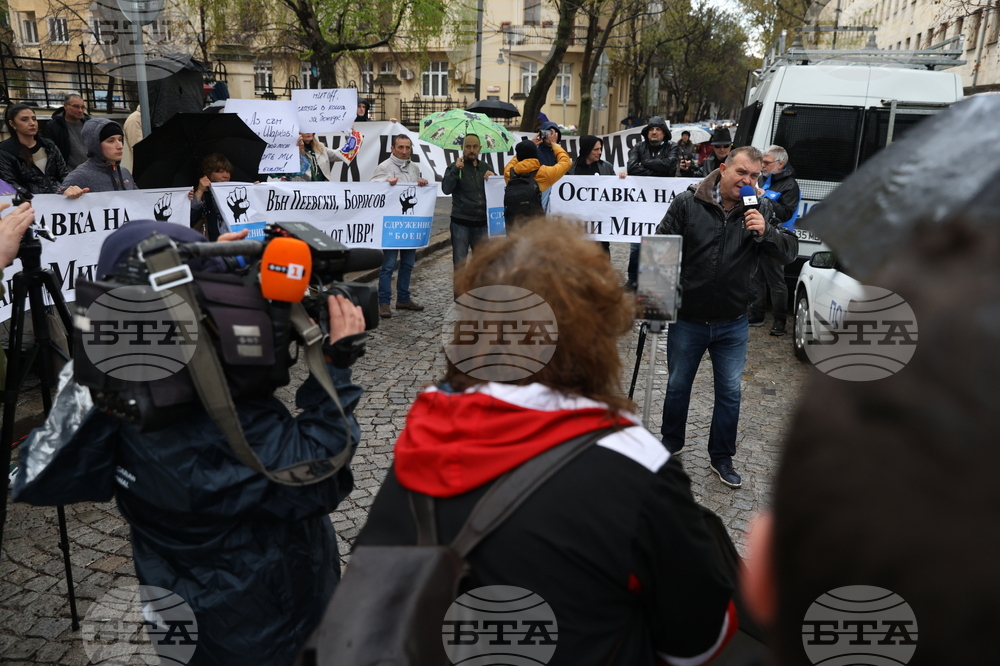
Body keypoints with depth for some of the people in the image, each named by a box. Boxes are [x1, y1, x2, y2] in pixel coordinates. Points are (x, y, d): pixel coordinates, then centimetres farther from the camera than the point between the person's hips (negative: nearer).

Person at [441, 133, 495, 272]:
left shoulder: (486, 168, 12)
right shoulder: (455, 168, 2)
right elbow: (446, 189, -14)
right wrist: (456, 170, -23)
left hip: (482, 223, 3)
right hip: (461, 223, -3)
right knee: (459, 263, 1)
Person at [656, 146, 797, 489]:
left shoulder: (761, 210, -2)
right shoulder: (687, 202, -9)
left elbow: (789, 252, -5)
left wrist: (765, 232, -24)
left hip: (732, 323, 2)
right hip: (687, 319, -1)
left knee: (729, 392, 11)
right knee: (677, 386, 14)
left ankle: (722, 457, 29)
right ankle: (670, 445, 36)